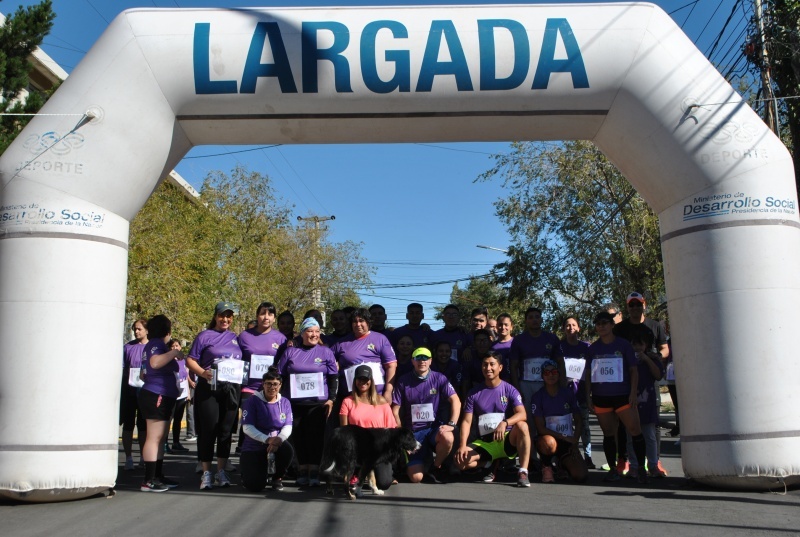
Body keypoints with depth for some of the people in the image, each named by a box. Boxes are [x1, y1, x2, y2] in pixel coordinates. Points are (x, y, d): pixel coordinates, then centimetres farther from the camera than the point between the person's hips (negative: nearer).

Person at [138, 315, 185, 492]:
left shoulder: (156, 344, 21)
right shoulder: (156, 344, -11)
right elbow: (155, 362, -31)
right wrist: (174, 353, -21)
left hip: (163, 397, 11)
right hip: (157, 396, -11)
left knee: (160, 438, 13)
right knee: (154, 437, -11)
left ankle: (158, 476, 18)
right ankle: (149, 480, -11)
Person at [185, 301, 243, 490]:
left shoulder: (236, 338, 15)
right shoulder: (205, 336, 3)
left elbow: (244, 362, 24)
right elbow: (190, 360, 0)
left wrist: (243, 373, 4)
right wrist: (202, 372, -17)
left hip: (231, 389, 4)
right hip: (208, 388, -4)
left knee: (226, 430, 7)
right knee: (208, 430, -2)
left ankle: (221, 471, 17)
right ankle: (206, 473, 8)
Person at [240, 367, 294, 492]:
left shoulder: (285, 402, 2)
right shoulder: (252, 401, -8)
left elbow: (288, 427, -5)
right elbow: (247, 428, -16)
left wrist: (278, 440, -28)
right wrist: (268, 440, -30)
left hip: (277, 444, 3)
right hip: (253, 448, -3)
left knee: (288, 449, -33)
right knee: (255, 486, -20)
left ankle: (277, 477, 0)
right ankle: (247, 469, 20)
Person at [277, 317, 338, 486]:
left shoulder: (326, 352, 9)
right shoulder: (290, 352, 11)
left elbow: (334, 377, 7)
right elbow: (280, 376, 11)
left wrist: (331, 399, -2)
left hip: (318, 402, -1)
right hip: (294, 402, 1)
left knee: (316, 436, -3)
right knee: (298, 436, 1)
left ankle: (314, 473, 3)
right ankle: (302, 472, 11)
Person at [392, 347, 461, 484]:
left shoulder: (439, 378, -1)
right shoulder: (403, 381, 0)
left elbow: (456, 401, -7)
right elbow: (395, 411, 1)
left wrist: (451, 424, -19)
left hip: (434, 427, 1)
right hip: (413, 431, 0)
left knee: (447, 438, -36)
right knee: (416, 478, -15)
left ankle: (436, 467, -4)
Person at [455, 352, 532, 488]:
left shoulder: (509, 390, 0)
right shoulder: (474, 393, 6)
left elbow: (522, 414, -15)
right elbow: (467, 421, 2)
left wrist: (504, 423, -35)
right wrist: (462, 445, -14)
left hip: (507, 440, -2)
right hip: (483, 443, 2)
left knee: (522, 425, -33)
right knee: (461, 460, -24)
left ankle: (523, 472, -29)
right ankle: (490, 465, 6)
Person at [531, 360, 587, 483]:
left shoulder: (568, 392, 5)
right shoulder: (538, 396, -4)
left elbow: (579, 421, 9)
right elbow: (540, 428, -9)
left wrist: (574, 441, -6)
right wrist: (564, 437, -14)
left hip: (569, 442, 4)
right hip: (548, 438, -3)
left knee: (580, 476, -18)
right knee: (548, 443, -42)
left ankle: (561, 463, 20)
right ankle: (546, 466, -6)